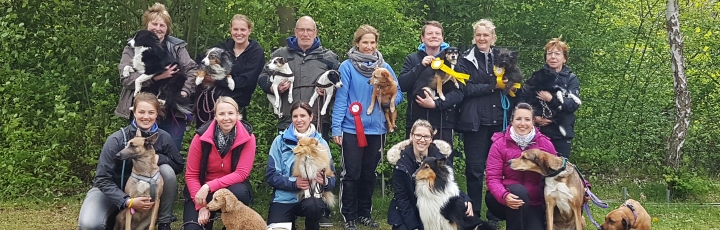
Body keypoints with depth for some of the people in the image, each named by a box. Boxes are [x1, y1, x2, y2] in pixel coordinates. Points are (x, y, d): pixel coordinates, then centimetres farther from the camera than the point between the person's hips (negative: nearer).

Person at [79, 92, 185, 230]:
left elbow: (179, 165, -4)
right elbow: (102, 179, -23)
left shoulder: (163, 137, -14)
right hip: (112, 190, -3)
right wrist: (128, 201, -36)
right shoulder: (116, 140, -23)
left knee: (167, 170, -26)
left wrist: (158, 158, -25)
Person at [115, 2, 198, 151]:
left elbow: (192, 71, 1)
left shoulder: (177, 47, 7)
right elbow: (126, 78, -8)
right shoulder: (134, 48, 3)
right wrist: (154, 77, -18)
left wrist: (185, 91, -16)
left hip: (173, 112, 1)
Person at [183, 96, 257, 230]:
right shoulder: (201, 137, -14)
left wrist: (209, 186, -27)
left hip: (232, 187, 0)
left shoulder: (247, 137, -14)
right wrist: (201, 206, -19)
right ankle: (208, 217, 12)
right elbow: (191, 175, -9)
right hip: (202, 190, 0)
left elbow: (241, 173, -18)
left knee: (240, 192, -35)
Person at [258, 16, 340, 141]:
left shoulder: (328, 57, 13)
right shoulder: (280, 55, 14)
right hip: (287, 122, 0)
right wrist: (272, 88, -2)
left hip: (319, 123, 0)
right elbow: (262, 76, 18)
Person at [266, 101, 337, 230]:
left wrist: (325, 181, -21)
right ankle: (291, 218, 14)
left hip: (312, 196, 0)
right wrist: (294, 183, -19)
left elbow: (332, 178, 3)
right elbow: (271, 175, -3)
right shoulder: (280, 141, 2)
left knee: (313, 206, -35)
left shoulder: (321, 143, 5)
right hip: (284, 198, 0)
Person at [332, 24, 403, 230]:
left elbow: (398, 94, 7)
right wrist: (336, 128, -13)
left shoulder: (385, 68, 4)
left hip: (376, 129, 4)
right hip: (352, 129, -4)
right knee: (351, 174, 0)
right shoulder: (347, 67, -7)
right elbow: (341, 99, -9)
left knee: (369, 174, 13)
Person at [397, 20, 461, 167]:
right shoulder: (413, 59, 12)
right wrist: (421, 66, -10)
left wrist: (435, 104, -14)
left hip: (443, 123, -1)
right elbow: (402, 85, -2)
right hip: (415, 122, 1)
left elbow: (458, 93, -1)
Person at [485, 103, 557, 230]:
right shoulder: (499, 144, -9)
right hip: (507, 200, -2)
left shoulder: (545, 144, -3)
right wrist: (504, 196, -33)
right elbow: (493, 178, -13)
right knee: (519, 190, -34)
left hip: (534, 203, 2)